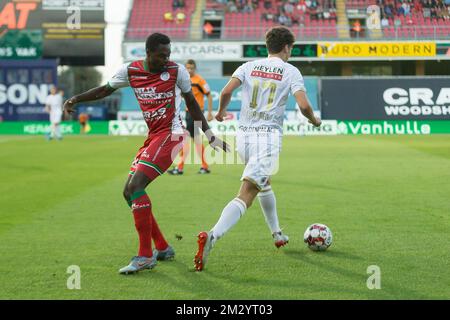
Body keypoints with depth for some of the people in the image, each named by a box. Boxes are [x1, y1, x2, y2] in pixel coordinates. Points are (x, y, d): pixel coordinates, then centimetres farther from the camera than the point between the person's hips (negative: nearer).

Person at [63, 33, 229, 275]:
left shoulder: (176, 71, -7)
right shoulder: (130, 70, 2)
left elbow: (191, 103, 7)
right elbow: (106, 90, 18)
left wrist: (210, 135, 10)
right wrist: (76, 99, 5)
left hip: (170, 135, -7)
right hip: (152, 137, 7)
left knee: (135, 186, -20)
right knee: (129, 192, 6)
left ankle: (145, 256, -16)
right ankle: (162, 248, 17)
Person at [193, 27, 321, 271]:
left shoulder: (249, 67, 9)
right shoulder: (291, 72, 1)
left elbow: (226, 91, -5)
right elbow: (303, 105, -9)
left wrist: (221, 111, 15)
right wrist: (314, 120, 12)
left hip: (244, 135, 5)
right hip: (268, 137, -5)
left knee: (264, 183, 29)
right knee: (245, 195, -14)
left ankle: (277, 235, 41)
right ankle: (211, 237, -34)